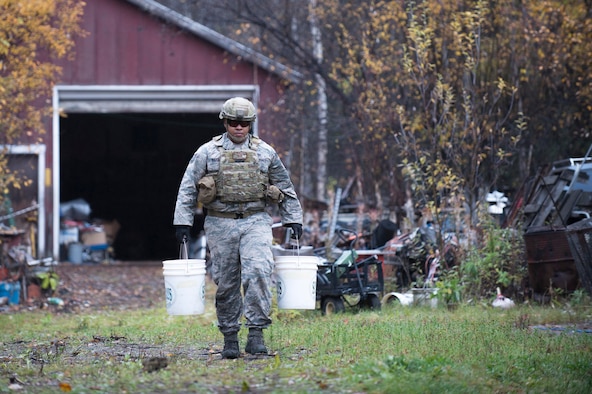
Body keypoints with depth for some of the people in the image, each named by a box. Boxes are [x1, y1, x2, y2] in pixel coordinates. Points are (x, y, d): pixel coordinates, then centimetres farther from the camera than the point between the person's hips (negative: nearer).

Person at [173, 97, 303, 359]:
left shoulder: (265, 153, 9)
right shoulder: (207, 153, 5)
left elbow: (286, 189, 16)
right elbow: (188, 189, 4)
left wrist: (293, 219, 12)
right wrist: (182, 221, -3)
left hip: (256, 222, 0)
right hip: (220, 224, 0)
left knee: (258, 271, -20)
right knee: (226, 283, 3)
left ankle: (256, 333, -16)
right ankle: (230, 339, 14)